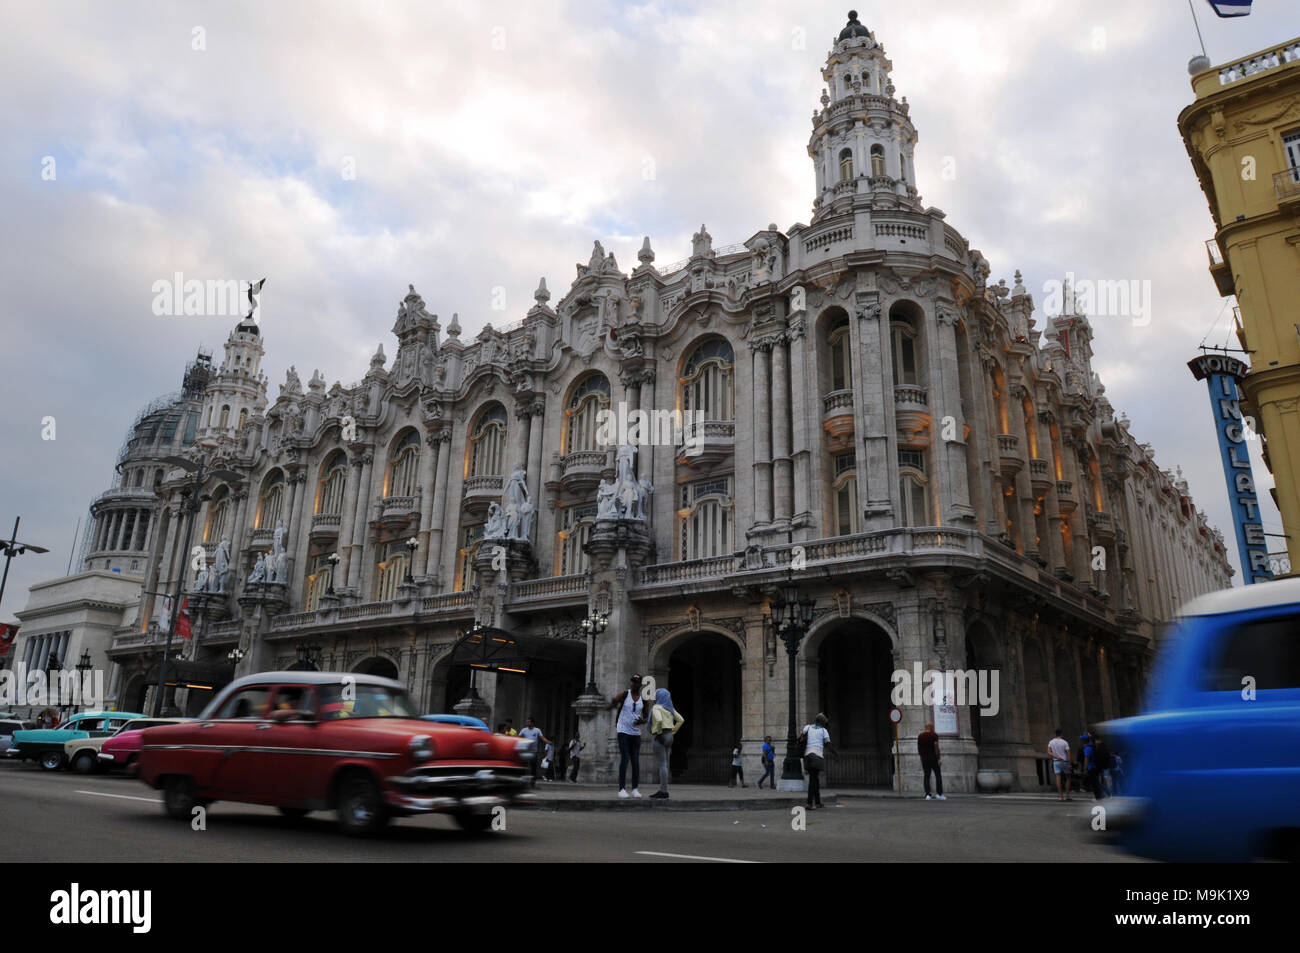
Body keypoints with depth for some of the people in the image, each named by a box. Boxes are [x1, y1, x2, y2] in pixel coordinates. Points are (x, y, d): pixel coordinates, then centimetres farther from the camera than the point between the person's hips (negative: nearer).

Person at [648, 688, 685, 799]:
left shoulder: (656, 708, -10)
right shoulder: (670, 708, 13)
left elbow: (659, 720, -28)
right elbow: (681, 720, 12)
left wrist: (658, 732, -14)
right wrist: (672, 732, 12)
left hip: (659, 737, -8)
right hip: (668, 738, 8)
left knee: (662, 764, -8)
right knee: (663, 764, 12)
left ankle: (665, 792, -8)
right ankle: (661, 791, 15)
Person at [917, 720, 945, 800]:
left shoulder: (920, 736, 7)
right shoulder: (934, 735, -6)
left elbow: (918, 749, 9)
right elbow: (936, 747, -13)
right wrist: (938, 758, -10)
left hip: (924, 759, 4)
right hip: (933, 758, -4)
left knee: (927, 776, 5)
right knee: (938, 776, 7)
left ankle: (927, 794, -5)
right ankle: (940, 794, 4)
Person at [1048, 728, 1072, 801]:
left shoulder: (1051, 742, 3)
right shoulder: (1065, 742, -7)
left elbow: (1049, 752, -5)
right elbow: (1068, 754, -11)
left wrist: (1056, 757, -10)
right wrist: (1069, 764, -9)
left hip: (1056, 761, 2)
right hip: (1064, 762, -2)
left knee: (1058, 778, -2)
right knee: (1068, 778, 11)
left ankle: (1061, 796, -5)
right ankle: (1067, 795, 9)